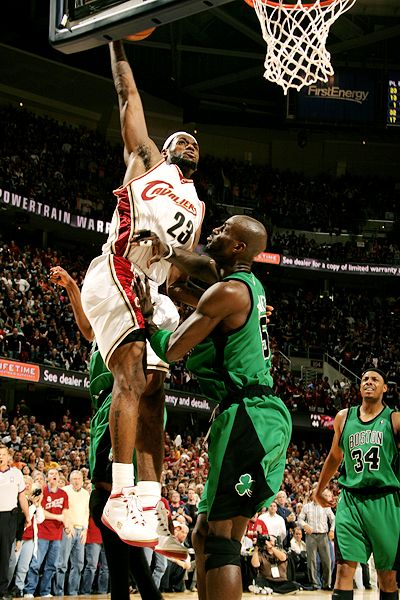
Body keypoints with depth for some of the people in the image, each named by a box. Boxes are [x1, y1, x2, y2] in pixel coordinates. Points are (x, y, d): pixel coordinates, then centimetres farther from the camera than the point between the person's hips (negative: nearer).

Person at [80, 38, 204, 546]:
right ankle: (119, 499, -29)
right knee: (133, 376, -22)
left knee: (152, 393, 0)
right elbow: (128, 94, 14)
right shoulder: (146, 159, 15)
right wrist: (118, 42, 15)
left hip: (153, 293, 7)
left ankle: (148, 509, -3)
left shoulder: (196, 204, 30)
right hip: (116, 277, -7)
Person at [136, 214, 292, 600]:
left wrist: (146, 315, 10)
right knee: (205, 536, 13)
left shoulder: (226, 292, -11)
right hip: (259, 413, 10)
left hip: (248, 416, -10)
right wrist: (168, 252, 22)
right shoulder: (251, 282, 16)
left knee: (219, 538, -14)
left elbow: (172, 351, -7)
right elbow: (206, 266, 37)